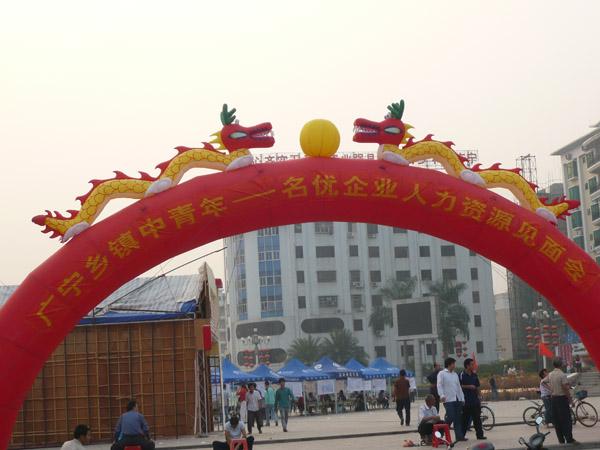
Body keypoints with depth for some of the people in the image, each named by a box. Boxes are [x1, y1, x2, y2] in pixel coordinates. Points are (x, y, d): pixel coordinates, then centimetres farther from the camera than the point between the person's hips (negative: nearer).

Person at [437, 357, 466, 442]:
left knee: (458, 419, 5)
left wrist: (462, 398, 14)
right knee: (450, 417, -12)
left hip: (457, 400, 7)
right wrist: (441, 395, -28)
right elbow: (439, 385, -12)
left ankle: (459, 436, 8)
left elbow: (459, 387, 20)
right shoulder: (442, 374, 0)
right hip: (448, 400, -7)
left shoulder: (455, 374, 20)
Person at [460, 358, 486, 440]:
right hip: (466, 401, -6)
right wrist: (468, 386, -16)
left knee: (477, 418, 6)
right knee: (465, 419, -2)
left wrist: (479, 396, 11)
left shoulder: (474, 375, 12)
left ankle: (480, 434, 10)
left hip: (475, 400, 6)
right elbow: (459, 386, -11)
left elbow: (477, 387, 18)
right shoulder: (462, 375, -7)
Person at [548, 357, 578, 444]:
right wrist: (570, 399, -9)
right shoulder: (562, 375, -15)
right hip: (562, 398, -6)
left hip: (554, 398, 6)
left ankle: (561, 440, 11)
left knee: (556, 421, 8)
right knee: (566, 420, -2)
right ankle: (569, 439, -2)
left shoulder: (550, 375, 5)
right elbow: (565, 388, -17)